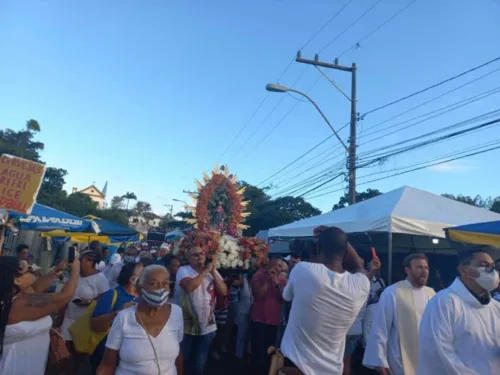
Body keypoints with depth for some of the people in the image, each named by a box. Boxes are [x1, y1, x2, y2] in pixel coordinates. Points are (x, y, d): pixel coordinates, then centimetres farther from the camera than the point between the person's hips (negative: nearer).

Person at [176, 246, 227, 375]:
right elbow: (189, 287, -28)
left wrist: (213, 272, -13)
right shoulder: (183, 270, -9)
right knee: (184, 362, 13)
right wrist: (205, 271, -20)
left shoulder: (212, 271, 5)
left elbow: (223, 292, -4)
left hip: (207, 327, 4)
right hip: (187, 326, -3)